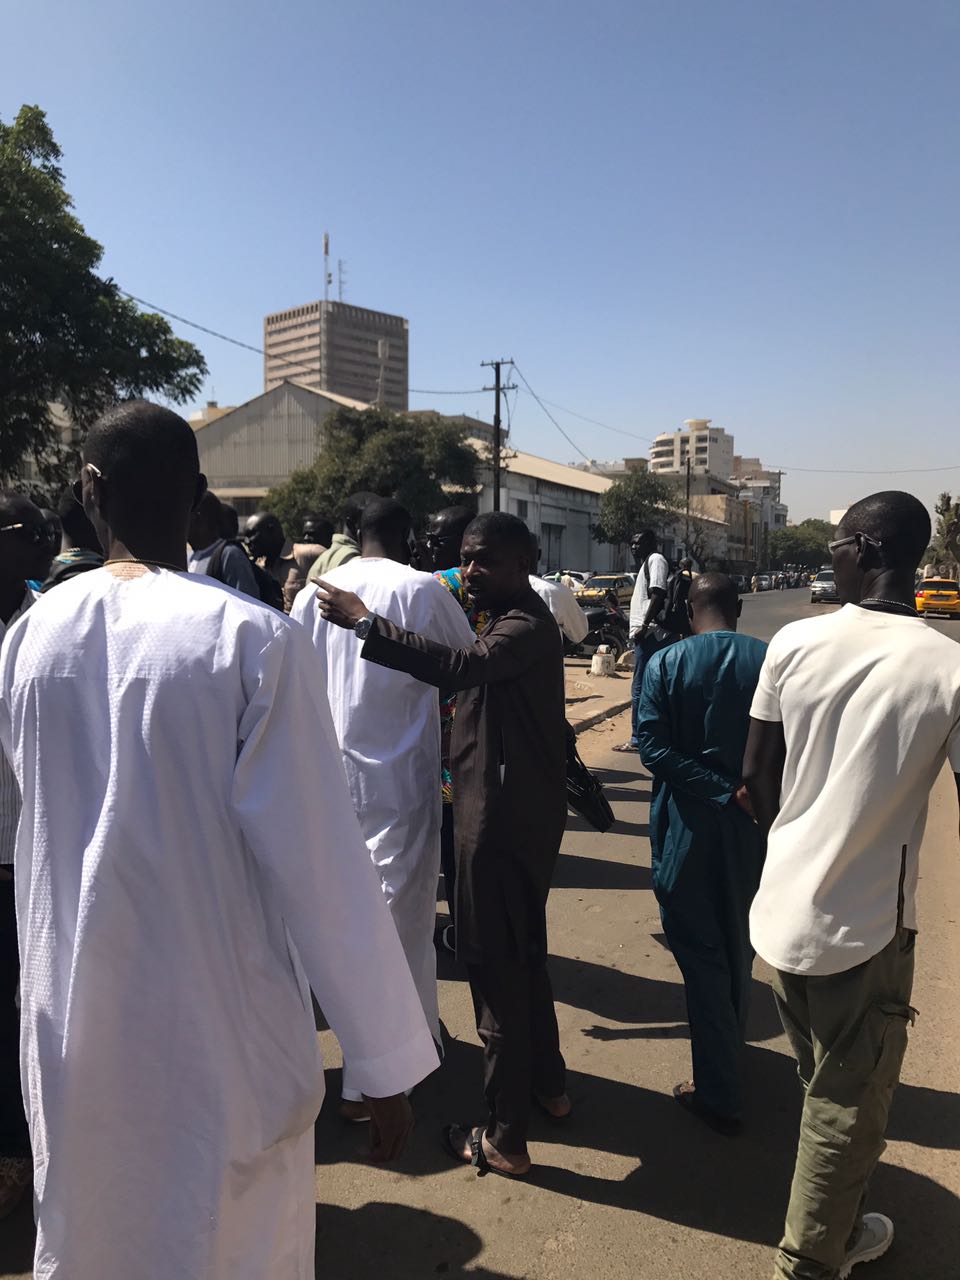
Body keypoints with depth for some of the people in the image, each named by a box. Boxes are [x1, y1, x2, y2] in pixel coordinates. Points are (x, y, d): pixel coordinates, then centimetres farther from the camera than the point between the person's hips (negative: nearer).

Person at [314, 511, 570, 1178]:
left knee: (496, 968, 0)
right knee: (522, 955, 23)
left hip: (503, 819, -11)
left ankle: (506, 1139, 15)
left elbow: (461, 667, -35)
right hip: (520, 813, 11)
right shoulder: (514, 622, 15)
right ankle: (549, 1084, 41)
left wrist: (365, 622, -35)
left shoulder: (526, 627, -18)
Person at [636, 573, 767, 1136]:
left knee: (700, 951, 8)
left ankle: (720, 1091, 13)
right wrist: (744, 789, 2)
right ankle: (731, 1046, 44)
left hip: (688, 823, -2)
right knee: (739, 944, 22)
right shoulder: (771, 661, -6)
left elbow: (652, 746, -18)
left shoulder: (666, 663, -9)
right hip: (754, 822, 3)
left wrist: (719, 790, -18)